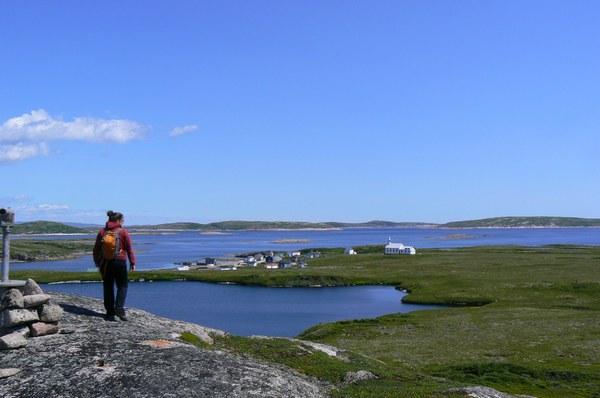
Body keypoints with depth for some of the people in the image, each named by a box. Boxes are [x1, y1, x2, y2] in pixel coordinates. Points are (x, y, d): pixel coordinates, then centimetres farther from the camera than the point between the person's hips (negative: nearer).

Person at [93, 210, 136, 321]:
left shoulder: (102, 232, 6)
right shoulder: (123, 232, -5)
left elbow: (96, 249, 9)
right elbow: (129, 249, -3)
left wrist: (97, 262, 19)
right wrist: (132, 263, 5)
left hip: (105, 263, 4)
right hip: (119, 262, -3)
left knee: (108, 287, 10)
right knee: (122, 286, 7)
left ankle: (110, 312, 11)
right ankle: (119, 309, -10)